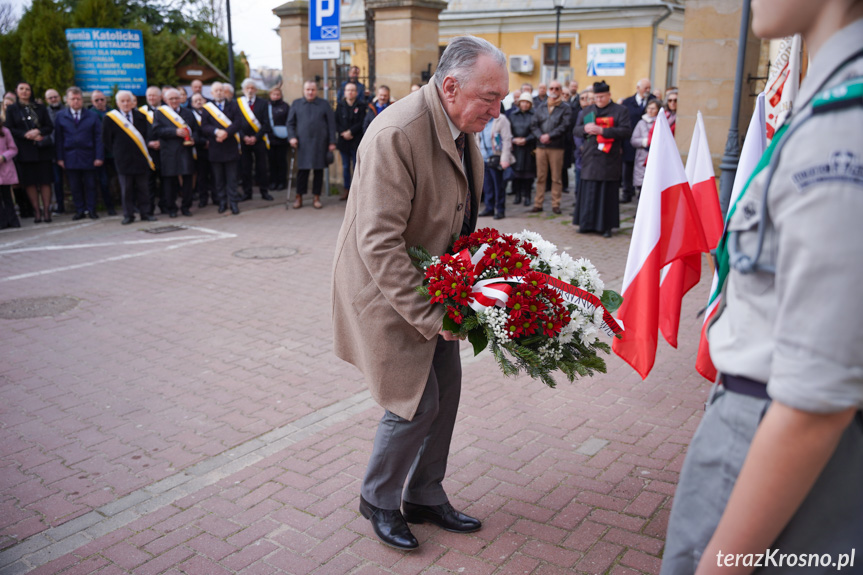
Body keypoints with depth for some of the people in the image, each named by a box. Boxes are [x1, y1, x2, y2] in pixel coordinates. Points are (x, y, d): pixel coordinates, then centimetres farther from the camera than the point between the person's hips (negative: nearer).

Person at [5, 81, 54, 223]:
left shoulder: (40, 108, 10)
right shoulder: (11, 109, 8)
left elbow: (50, 127, 5)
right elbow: (9, 129, 1)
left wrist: (38, 131, -13)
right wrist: (27, 135, -12)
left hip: (42, 149, 0)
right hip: (24, 151, 0)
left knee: (45, 180, -3)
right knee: (29, 182, 1)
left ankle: (46, 210, 1)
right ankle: (37, 211, 7)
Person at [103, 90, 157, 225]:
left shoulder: (141, 117, 7)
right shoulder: (110, 118, -1)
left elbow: (147, 135, 12)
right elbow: (106, 140, 4)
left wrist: (146, 152, 3)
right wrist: (117, 152, 2)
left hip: (141, 158, 2)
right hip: (123, 160, -2)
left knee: (142, 187, 5)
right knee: (126, 189, 2)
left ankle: (145, 213, 12)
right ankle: (128, 215, 9)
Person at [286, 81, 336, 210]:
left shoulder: (324, 104, 6)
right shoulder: (296, 104, 9)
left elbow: (331, 124, 4)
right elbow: (290, 123, 10)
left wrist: (332, 142, -2)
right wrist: (292, 137, -4)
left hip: (320, 144, 0)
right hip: (303, 144, 0)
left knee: (319, 170, 4)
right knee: (302, 170, 0)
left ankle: (316, 197, 13)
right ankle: (299, 197, 10)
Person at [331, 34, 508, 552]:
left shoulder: (464, 129, 3)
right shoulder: (396, 135, -26)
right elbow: (380, 245, -28)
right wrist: (430, 315, -26)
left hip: (435, 284, 9)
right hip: (388, 293, -8)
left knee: (445, 389, 13)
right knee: (416, 402, -2)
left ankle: (425, 497, 33)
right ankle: (378, 499, 26)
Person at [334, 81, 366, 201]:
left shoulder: (360, 106, 1)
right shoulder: (340, 106, 8)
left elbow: (361, 123, -6)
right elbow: (336, 122, 4)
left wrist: (350, 131, -14)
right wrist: (343, 132, -11)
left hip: (356, 141, -3)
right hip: (343, 141, 3)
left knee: (356, 167, -1)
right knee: (345, 166, 8)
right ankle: (346, 190, 14)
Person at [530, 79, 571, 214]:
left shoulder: (565, 107, 3)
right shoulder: (540, 107, 13)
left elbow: (565, 126, -7)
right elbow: (534, 124, 6)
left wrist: (549, 136, -14)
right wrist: (540, 136, -11)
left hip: (556, 147, -2)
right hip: (541, 146, 3)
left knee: (556, 178, 1)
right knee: (540, 177, 5)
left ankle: (555, 204, 7)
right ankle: (538, 204, 10)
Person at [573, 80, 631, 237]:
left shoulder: (620, 111, 3)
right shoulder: (587, 111, 16)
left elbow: (626, 131, -9)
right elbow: (575, 130, 14)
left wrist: (602, 130, -16)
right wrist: (585, 128, -10)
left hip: (609, 158, -3)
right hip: (590, 158, 3)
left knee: (608, 192, -2)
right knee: (588, 191, 3)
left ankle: (606, 225, 5)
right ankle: (587, 223, 11)